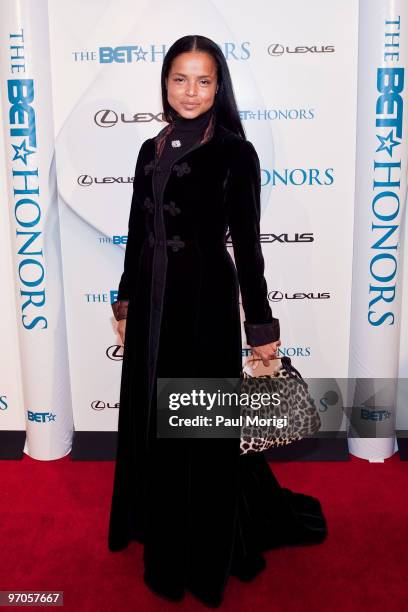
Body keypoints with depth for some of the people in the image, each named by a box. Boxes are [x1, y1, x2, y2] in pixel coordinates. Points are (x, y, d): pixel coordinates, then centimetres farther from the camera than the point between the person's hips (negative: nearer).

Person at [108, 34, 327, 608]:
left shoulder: (236, 153, -7)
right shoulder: (151, 150, 9)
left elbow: (247, 243, -9)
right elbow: (137, 232, 13)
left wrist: (262, 327, -9)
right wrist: (126, 300, 15)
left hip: (205, 300, -6)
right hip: (152, 299, 6)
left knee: (203, 425, 6)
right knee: (149, 419, 17)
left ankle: (206, 553, 30)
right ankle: (160, 533, 42)